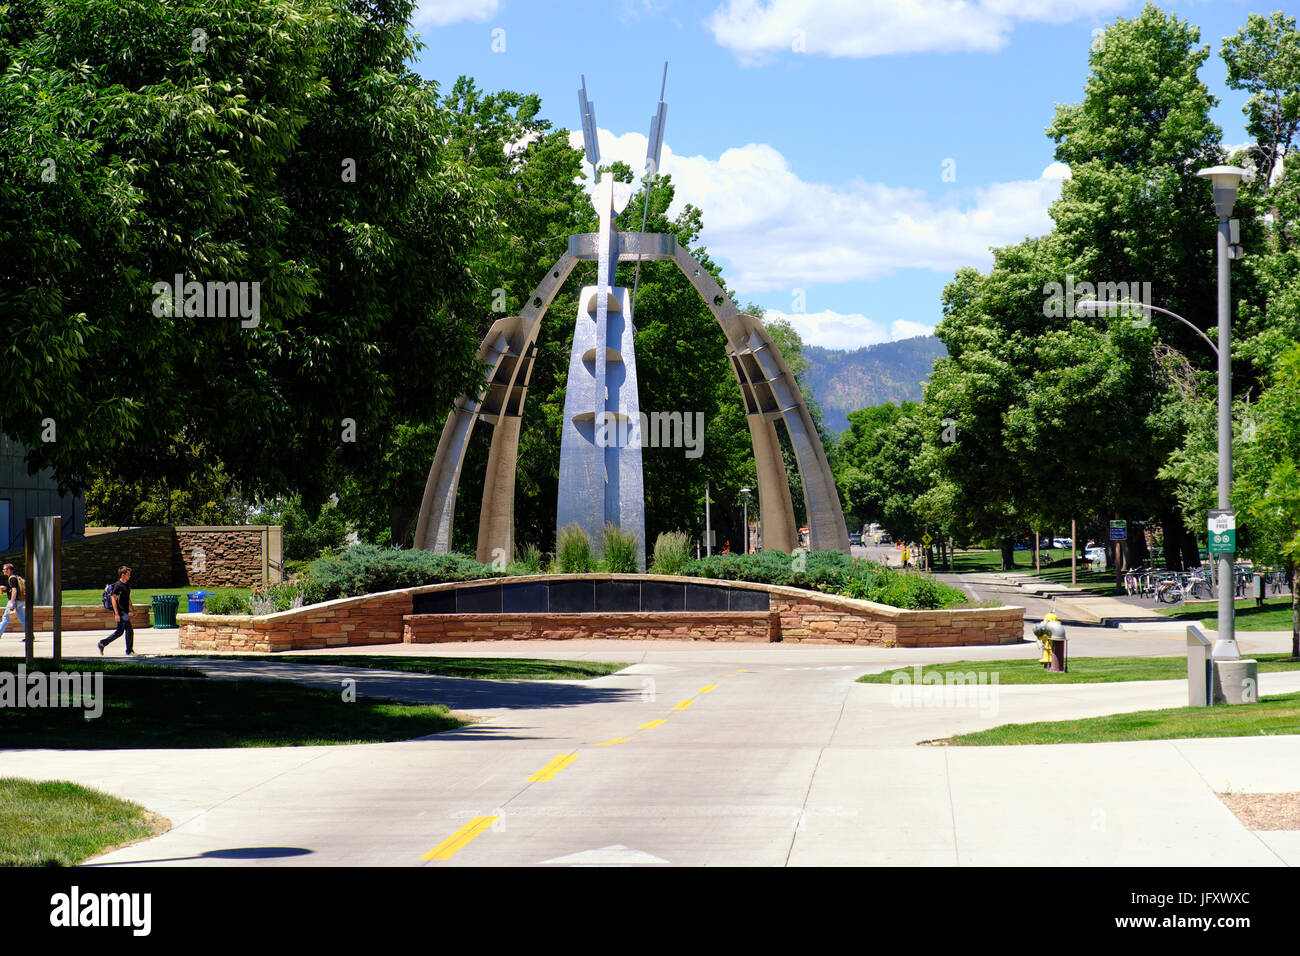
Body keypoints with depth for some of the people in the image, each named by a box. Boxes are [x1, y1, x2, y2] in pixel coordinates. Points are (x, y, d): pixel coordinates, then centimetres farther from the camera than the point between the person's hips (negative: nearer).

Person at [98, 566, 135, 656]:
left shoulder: (127, 584, 14)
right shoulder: (118, 585, -14)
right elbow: (114, 599, -17)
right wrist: (116, 614, -21)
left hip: (125, 612, 10)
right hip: (120, 612, -10)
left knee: (120, 632, 14)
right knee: (129, 630, -11)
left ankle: (102, 643, 23)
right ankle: (129, 651, -3)